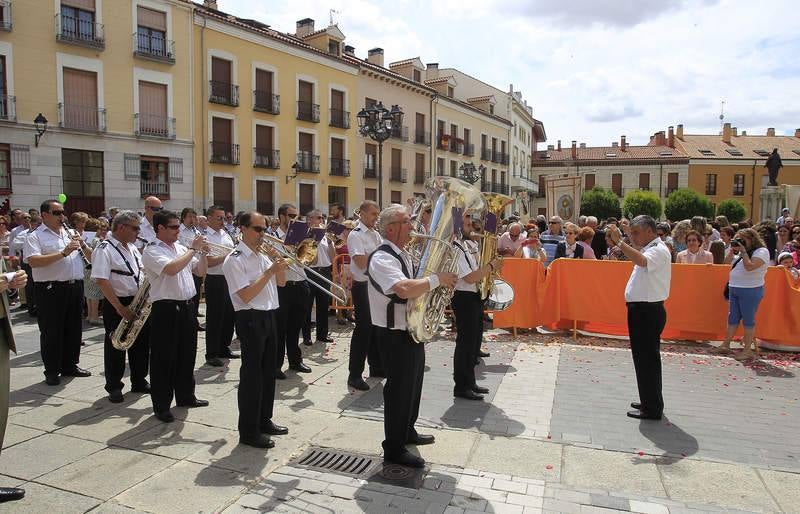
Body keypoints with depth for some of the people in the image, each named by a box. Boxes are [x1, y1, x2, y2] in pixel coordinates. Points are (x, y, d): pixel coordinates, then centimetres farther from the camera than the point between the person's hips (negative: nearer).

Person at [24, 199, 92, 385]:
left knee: (74, 329, 13)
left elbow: (91, 256, 15)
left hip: (75, 287, 6)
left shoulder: (71, 233, 14)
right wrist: (63, 253, -23)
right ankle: (52, 371, 14)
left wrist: (81, 244, -5)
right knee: (52, 331, 3)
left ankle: (70, 365, 27)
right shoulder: (35, 237, -4)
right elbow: (33, 261, -19)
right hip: (51, 289, -6)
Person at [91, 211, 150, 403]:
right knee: (116, 346, 3)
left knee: (141, 343, 12)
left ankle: (139, 382, 25)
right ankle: (114, 387, 16)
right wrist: (120, 308, -22)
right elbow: (102, 281, -20)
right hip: (116, 306, -7)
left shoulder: (132, 247, 12)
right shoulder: (104, 250, -13)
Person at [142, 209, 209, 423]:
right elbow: (172, 269, -28)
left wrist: (202, 251, 1)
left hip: (187, 307, 7)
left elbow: (201, 271, 16)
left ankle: (185, 396, 32)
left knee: (187, 355, 17)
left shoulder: (180, 248, 12)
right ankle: (161, 406, 12)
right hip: (166, 310, -7)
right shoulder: (152, 251, -10)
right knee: (164, 359, 1)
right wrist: (193, 249, -18)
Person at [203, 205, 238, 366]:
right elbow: (208, 262, -17)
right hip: (215, 281, -7)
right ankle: (211, 354, 11)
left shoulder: (226, 235, 12)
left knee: (229, 315, 14)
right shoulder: (204, 237, -9)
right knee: (214, 318, 1)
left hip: (229, 279, 7)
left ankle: (224, 348, 29)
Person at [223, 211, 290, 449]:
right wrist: (269, 271, -20)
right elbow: (246, 295, -20)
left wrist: (280, 261, -1)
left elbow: (281, 282, 14)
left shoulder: (263, 255, 12)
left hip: (269, 316, 8)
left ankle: (264, 420, 30)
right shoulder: (235, 260, -12)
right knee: (252, 374, -1)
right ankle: (248, 431, 10)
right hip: (251, 320, -8)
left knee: (268, 371, 16)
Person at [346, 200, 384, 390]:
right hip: (363, 286, -8)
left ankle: (376, 366, 30)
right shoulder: (355, 235, -12)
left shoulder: (375, 234, 12)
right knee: (363, 328, -6)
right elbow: (362, 263, -22)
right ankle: (355, 374, 3)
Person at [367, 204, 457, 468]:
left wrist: (437, 283, 4)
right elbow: (405, 290, -38)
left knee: (413, 384, 23)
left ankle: (407, 431, 42)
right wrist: (437, 278, -26)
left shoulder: (402, 255, 11)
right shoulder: (382, 258, -22)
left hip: (413, 329, 10)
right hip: (396, 334, -10)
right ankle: (394, 449, 16)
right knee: (399, 388, 1)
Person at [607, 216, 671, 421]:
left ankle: (652, 409, 7)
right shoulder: (648, 249, 16)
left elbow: (642, 261, -37)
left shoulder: (659, 250, -15)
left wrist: (619, 242, -36)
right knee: (644, 357, 17)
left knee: (648, 358, -3)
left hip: (648, 312, -10)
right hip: (642, 311, 10)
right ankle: (648, 401, 30)